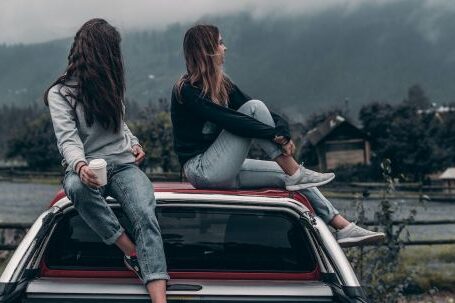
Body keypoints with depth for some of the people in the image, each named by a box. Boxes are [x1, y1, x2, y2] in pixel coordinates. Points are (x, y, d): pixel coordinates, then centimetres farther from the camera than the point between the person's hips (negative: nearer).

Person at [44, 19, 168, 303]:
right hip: (87, 168, -3)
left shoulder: (108, 86, 18)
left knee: (145, 214, -28)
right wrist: (81, 166, -36)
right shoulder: (60, 93, -1)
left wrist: (135, 143, 11)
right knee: (78, 188, -41)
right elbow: (68, 140, -15)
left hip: (123, 164, 3)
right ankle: (134, 255, -27)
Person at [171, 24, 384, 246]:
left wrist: (282, 129, -16)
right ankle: (295, 173, -16)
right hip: (201, 170, -8)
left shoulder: (221, 84, 13)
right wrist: (276, 135, -26)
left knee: (288, 175, -2)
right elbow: (228, 120, -25)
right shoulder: (186, 91, -13)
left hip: (223, 170, 8)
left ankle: (343, 227, -3)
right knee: (254, 108, -18)